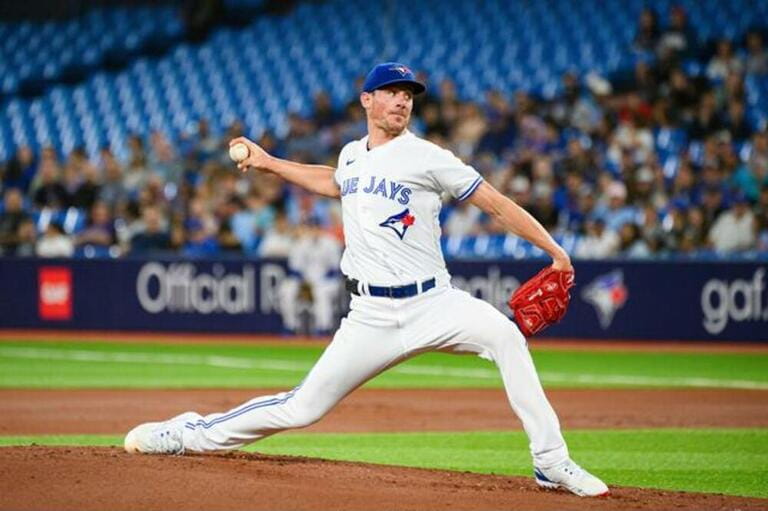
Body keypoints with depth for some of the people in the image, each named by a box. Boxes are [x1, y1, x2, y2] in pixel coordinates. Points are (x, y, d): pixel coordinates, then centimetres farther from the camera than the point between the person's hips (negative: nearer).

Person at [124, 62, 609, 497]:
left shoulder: (427, 157, -4)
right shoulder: (352, 156, 12)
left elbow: (496, 203, -7)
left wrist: (556, 252, -13)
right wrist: (268, 162, 37)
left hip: (432, 302, -3)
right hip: (372, 315, 3)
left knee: (504, 334, -32)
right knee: (303, 407, 1)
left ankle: (551, 463, -27)